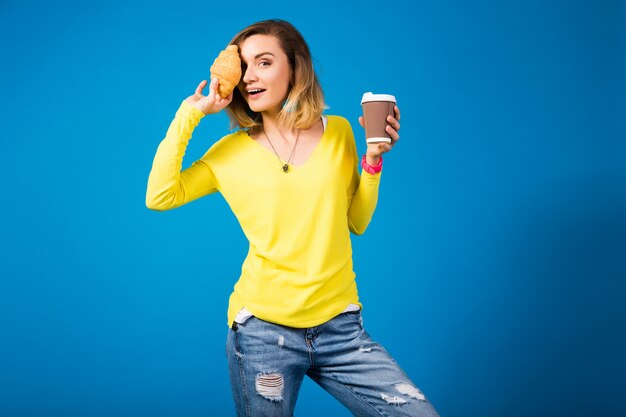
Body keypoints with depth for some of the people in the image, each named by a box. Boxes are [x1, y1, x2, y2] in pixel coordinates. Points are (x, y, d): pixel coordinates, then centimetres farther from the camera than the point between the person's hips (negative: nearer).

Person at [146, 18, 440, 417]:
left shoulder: (338, 132, 6)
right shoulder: (231, 151, 4)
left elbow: (357, 223, 12)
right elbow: (160, 197, -7)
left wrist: (373, 158, -2)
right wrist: (189, 114, -3)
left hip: (340, 325, 1)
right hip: (263, 330, -1)